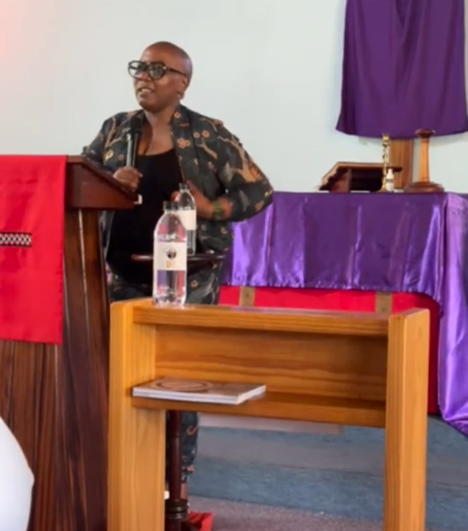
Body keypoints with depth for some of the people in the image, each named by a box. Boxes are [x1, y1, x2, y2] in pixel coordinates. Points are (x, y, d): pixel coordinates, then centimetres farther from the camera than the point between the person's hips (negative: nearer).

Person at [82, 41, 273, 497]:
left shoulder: (209, 135, -1)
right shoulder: (114, 130, 9)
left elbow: (259, 192, 0)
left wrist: (211, 208, -16)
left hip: (187, 279, -3)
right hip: (123, 276, 3)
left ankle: (175, 485, 12)